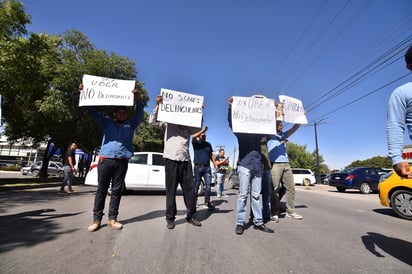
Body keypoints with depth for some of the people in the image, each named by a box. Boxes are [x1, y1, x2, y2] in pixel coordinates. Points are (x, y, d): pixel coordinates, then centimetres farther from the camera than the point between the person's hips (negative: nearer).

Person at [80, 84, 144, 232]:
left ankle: (112, 218, 10)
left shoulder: (130, 125, 19)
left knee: (117, 191, 4)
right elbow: (92, 111, 17)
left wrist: (138, 100, -9)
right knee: (101, 190, 2)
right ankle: (97, 219, 9)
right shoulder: (107, 123, 19)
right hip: (105, 160, 0)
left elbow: (139, 115, 6)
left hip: (122, 162, 0)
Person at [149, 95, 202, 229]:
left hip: (186, 160, 4)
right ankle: (170, 218, 13)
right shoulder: (167, 123, 10)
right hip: (171, 159, -3)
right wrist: (158, 105, -6)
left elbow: (198, 128, 14)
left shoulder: (188, 126, 19)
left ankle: (191, 215, 17)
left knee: (189, 188, 5)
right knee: (171, 189, 3)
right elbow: (152, 121, 0)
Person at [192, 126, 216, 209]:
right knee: (196, 185, 6)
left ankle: (207, 202, 5)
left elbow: (211, 155, 17)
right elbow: (193, 137, -20)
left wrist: (215, 164, 7)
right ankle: (194, 201, 20)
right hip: (198, 167, -3)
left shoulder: (208, 144, 15)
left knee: (208, 184, -2)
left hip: (207, 167, 3)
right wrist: (202, 130, -17)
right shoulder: (196, 143, 2)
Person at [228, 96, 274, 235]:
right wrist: (231, 107, -22)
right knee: (243, 195, -3)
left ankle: (258, 222, 15)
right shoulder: (240, 133, 6)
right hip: (245, 165, -4)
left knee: (256, 195, 8)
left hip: (257, 166, 4)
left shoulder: (258, 134, 17)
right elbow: (231, 123, -8)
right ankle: (240, 223, 4)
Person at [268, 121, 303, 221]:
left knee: (290, 187, 5)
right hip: (275, 164, -6)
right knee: (275, 189, -7)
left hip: (286, 164, 7)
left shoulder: (284, 135, 23)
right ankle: (275, 212, 1)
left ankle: (291, 211, 15)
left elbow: (295, 128, 23)